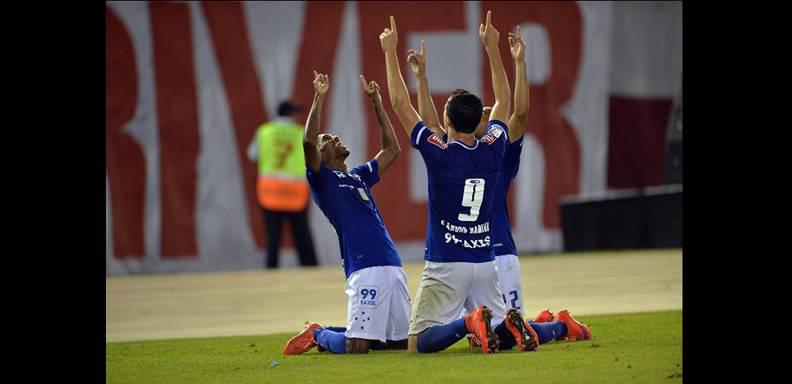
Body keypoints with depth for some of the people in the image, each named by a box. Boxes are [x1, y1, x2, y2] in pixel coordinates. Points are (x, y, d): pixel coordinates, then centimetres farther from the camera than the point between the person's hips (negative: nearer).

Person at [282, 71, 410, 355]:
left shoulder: (359, 176, 25)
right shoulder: (322, 179, 4)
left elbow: (391, 150, 30)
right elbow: (308, 142, -12)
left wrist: (376, 103, 28)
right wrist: (319, 98, -10)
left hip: (393, 267, 7)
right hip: (364, 268, -7)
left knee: (400, 342, 10)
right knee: (357, 347, -15)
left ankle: (327, 333, 29)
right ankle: (317, 334, 17)